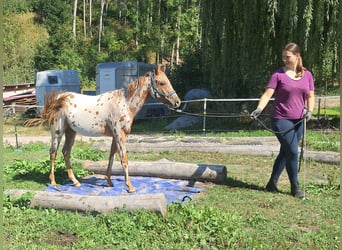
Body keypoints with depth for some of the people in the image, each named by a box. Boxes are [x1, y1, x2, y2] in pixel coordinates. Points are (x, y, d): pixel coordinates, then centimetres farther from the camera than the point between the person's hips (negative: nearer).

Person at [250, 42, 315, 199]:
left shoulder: (307, 75, 8)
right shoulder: (278, 75, -4)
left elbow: (310, 96, 13)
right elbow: (267, 94, -11)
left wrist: (309, 111, -5)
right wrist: (259, 109, -27)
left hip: (298, 121, 5)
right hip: (281, 120, -4)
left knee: (285, 153, 10)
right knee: (292, 152, -6)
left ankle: (272, 184, 23)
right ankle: (295, 187, 11)